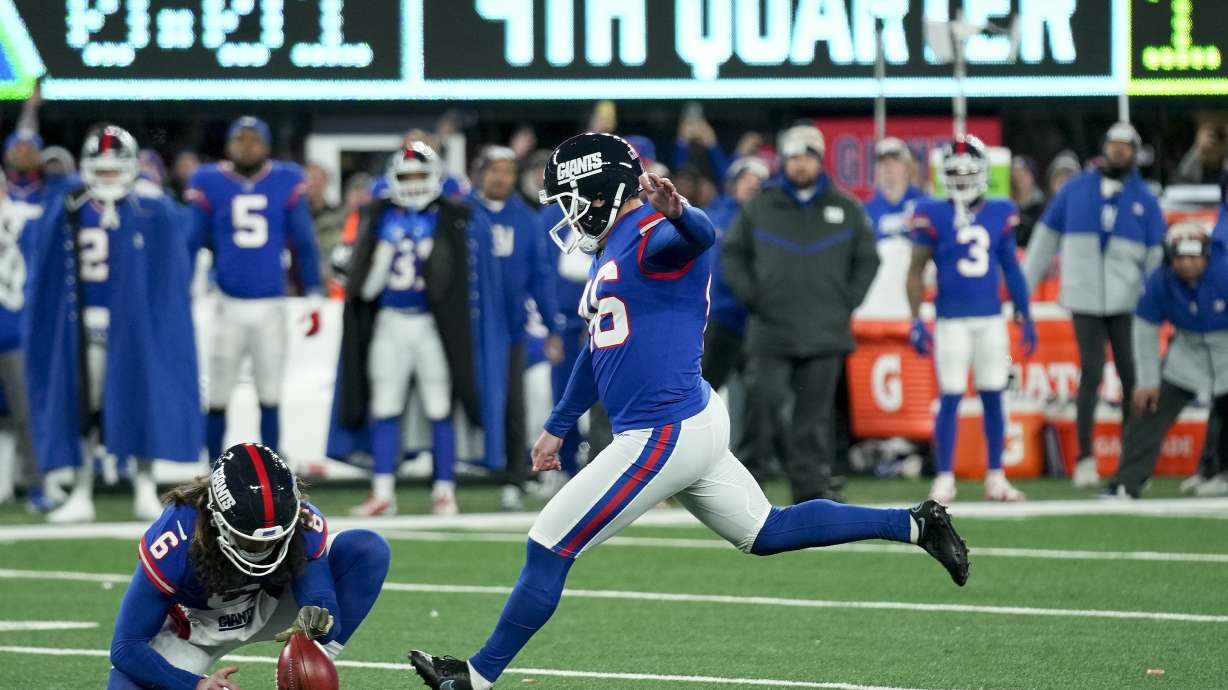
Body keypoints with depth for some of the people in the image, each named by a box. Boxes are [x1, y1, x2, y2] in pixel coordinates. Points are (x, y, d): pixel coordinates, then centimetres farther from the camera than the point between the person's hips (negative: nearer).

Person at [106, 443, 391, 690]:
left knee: (369, 549, -19)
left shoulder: (303, 523, -28)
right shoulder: (175, 543, -35)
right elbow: (127, 649, -29)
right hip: (192, 629, -3)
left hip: (266, 607, 3)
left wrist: (318, 618, -54)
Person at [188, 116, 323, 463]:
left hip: (272, 306, 0)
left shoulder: (286, 182, 1)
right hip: (229, 305, 0)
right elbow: (193, 244, 4)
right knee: (218, 398, 4)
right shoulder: (210, 184, -1)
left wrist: (314, 297, 3)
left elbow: (304, 243, 6)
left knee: (270, 397, 7)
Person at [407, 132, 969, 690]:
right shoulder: (611, 251, 16)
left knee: (548, 550, -4)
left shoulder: (653, 238, -14)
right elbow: (601, 349, 29)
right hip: (691, 425, 10)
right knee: (767, 532, 17)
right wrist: (557, 427, 36)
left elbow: (701, 236, -39)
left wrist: (677, 213, -63)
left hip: (664, 435, -10)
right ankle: (912, 525, 18)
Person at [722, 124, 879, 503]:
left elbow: (867, 259, 15)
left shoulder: (847, 210, 8)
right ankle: (747, 469, 2)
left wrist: (847, 301, 4)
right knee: (763, 401, -9)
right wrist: (751, 296, 0)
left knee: (814, 413, 2)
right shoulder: (760, 208, 6)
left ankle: (812, 484, 7)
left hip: (825, 331, 1)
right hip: (771, 330, -1)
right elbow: (732, 254, 12)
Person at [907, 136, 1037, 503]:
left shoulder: (999, 215, 5)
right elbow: (917, 270, -1)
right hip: (952, 320, -3)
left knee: (992, 397, 6)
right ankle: (944, 479, 4)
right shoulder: (933, 216, -4)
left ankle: (996, 478, 13)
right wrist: (916, 321, -7)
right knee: (950, 399, -2)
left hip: (991, 320, 3)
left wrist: (1025, 316, 11)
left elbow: (1011, 268, 13)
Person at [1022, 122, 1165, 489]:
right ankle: (1085, 459, -1)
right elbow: (1046, 236, 12)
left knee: (1131, 376, -2)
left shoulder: (1144, 200, 7)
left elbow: (1157, 255, 9)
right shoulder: (1076, 190, 7)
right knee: (1092, 373, -8)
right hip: (1084, 299, -1)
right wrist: (1024, 286, 12)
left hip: (1127, 303, 1)